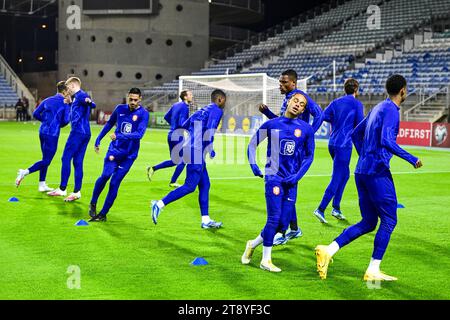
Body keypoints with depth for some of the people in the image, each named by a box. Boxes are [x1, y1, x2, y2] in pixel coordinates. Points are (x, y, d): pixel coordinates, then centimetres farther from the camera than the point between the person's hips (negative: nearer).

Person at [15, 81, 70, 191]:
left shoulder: (47, 100, 12)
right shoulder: (65, 103, -5)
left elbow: (36, 114, 9)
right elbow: (66, 120, -12)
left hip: (42, 131, 7)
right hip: (52, 134, -7)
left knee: (45, 158, 16)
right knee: (46, 161, -1)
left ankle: (42, 184, 17)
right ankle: (25, 172, -14)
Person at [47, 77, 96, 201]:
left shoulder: (80, 95, -10)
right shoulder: (76, 97, 21)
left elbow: (93, 105, -31)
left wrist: (89, 101, -52)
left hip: (78, 132, -10)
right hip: (85, 133, 10)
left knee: (66, 158, -2)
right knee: (77, 162, 9)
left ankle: (62, 189, 2)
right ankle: (77, 192, 8)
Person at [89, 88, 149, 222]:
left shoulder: (143, 114, -8)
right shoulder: (120, 109, 4)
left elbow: (139, 134, -20)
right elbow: (109, 124, 20)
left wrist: (120, 136, -28)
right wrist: (98, 140, 21)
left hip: (129, 155, -2)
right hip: (114, 149, 2)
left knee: (114, 184, -4)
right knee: (106, 175, -19)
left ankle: (103, 214, 8)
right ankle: (93, 203, 3)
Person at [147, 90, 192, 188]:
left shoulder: (176, 105, 12)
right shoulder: (184, 107, -15)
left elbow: (166, 117, 20)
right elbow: (181, 123, -24)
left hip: (171, 135, 9)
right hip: (177, 137, -9)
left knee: (174, 161, 18)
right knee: (183, 160, 5)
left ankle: (153, 168, 11)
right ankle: (173, 182, 9)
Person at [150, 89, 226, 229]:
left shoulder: (201, 111, 20)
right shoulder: (217, 111, -5)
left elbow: (181, 128, 21)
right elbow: (209, 131, -21)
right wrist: (211, 150, -10)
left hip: (190, 150, 9)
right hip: (196, 152, -9)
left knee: (205, 185, 12)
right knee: (190, 186, -7)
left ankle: (205, 220, 13)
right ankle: (160, 204, -10)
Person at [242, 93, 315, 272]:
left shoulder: (306, 129, 3)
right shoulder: (271, 125, 2)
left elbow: (309, 156, 9)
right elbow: (253, 143, 12)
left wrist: (297, 176, -3)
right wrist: (253, 165, -2)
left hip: (291, 181, 3)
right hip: (274, 177, -3)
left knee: (283, 224, 1)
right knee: (274, 218, -11)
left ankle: (253, 244, 24)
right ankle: (266, 260, 2)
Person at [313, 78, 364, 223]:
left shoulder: (336, 102, 12)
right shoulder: (357, 104, -4)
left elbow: (323, 116, 5)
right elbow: (360, 126, -10)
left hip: (332, 143, 7)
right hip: (344, 145, -7)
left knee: (345, 174, 19)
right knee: (337, 178, -5)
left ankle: (336, 208, 17)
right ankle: (321, 209, -11)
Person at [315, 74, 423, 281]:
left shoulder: (377, 108, 18)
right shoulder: (391, 110, -10)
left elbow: (356, 134, 26)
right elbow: (387, 141, -24)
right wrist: (412, 159, -17)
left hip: (362, 172, 9)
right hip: (378, 173, -9)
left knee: (368, 223, 12)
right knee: (389, 221, 1)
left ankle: (328, 250, 0)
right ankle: (373, 271, 2)